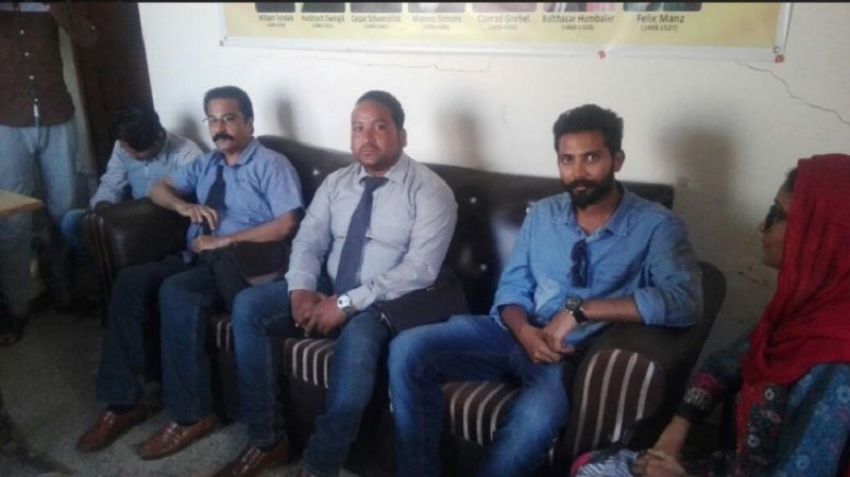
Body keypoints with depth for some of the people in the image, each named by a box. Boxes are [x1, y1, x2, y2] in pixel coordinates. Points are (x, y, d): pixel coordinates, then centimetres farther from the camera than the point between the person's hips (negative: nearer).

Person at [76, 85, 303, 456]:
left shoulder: (271, 165, -5)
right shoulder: (207, 163, 18)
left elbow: (287, 224, -17)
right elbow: (159, 189, 23)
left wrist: (224, 241, -19)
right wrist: (184, 205, -1)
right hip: (196, 257, 7)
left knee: (176, 292, -32)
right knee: (130, 281, -15)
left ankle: (191, 416, -20)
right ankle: (124, 402, -7)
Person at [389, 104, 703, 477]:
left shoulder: (655, 225, -4)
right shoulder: (542, 214, 11)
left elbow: (685, 301, -20)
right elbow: (512, 288, 10)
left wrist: (581, 310, -24)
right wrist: (524, 331, -13)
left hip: (578, 352, -4)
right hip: (518, 335, 5)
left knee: (536, 416, -38)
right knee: (408, 351, -17)